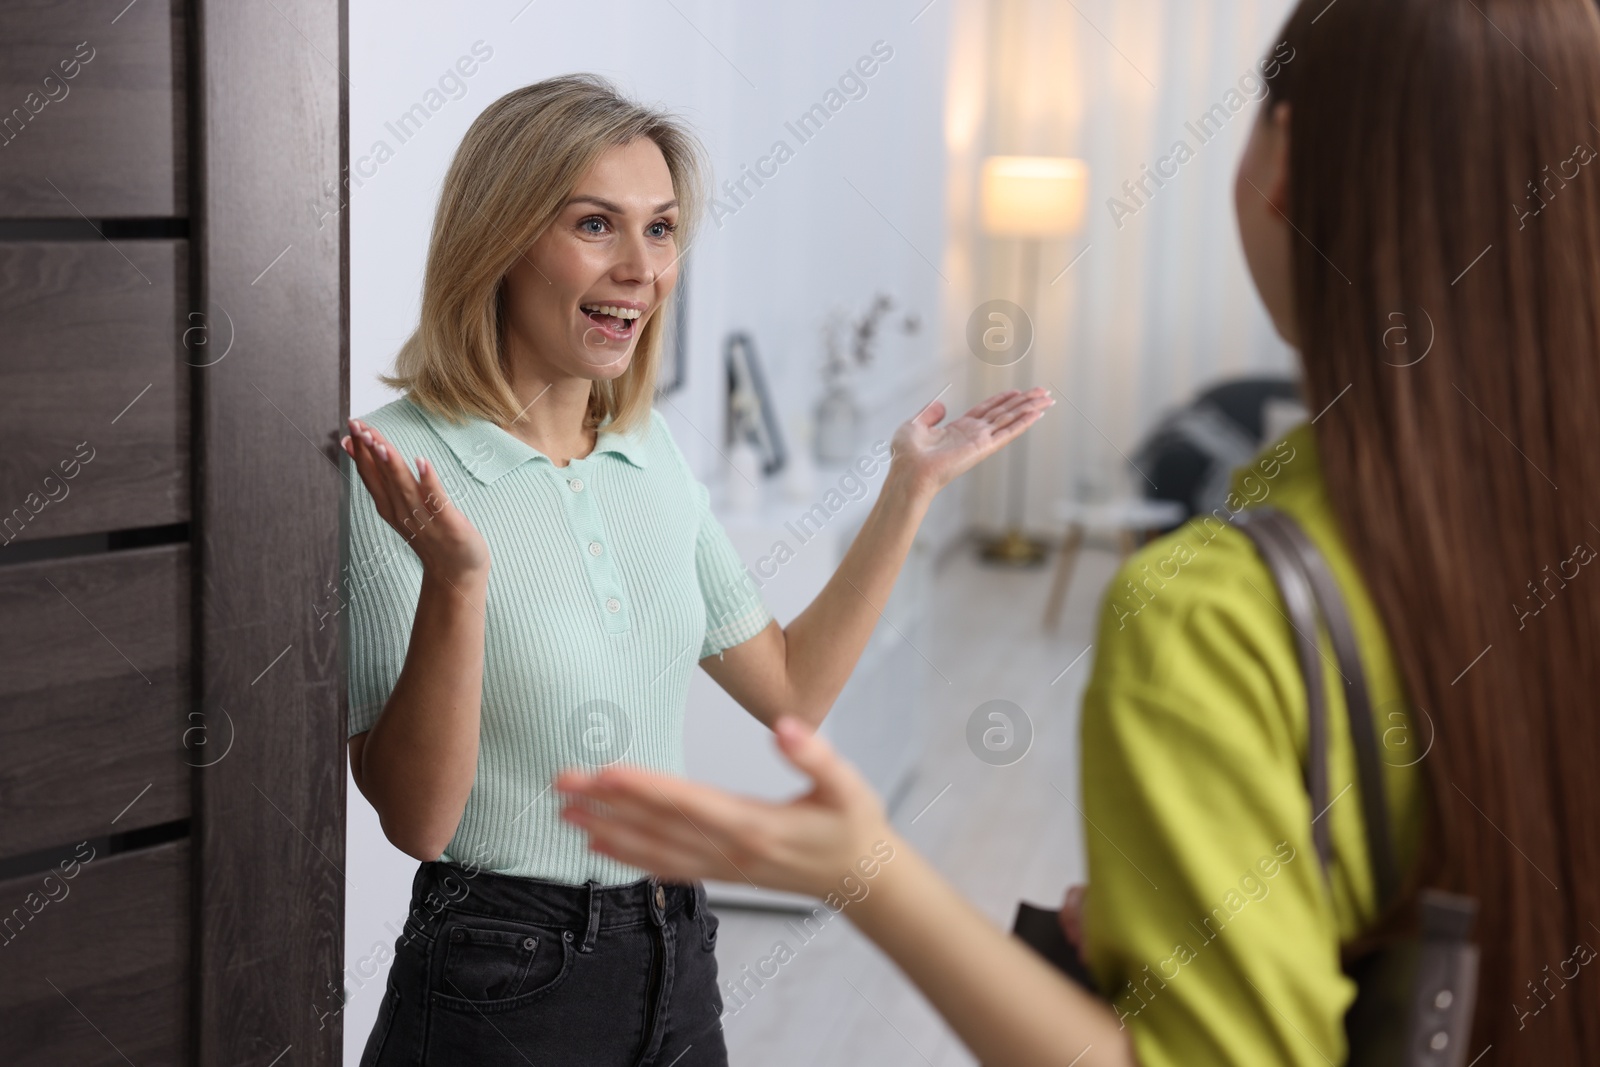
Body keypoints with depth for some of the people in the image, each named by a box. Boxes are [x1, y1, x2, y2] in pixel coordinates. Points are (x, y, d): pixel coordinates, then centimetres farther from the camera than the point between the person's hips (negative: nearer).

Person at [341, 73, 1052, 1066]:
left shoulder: (651, 451, 4)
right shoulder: (390, 473, -16)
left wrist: (911, 486, 7)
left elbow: (791, 688, 9)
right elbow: (415, 818, -19)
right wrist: (454, 584, -33)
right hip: (498, 984, -6)